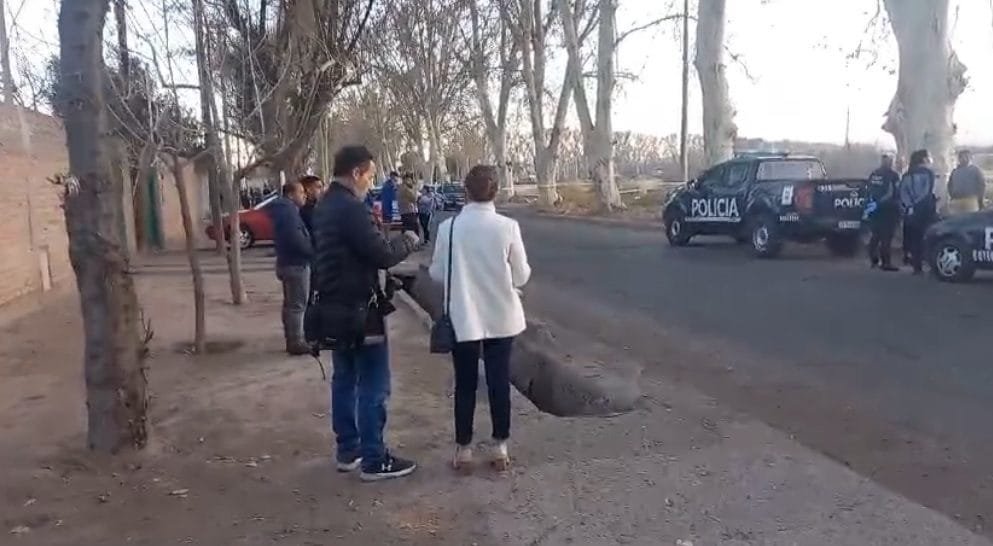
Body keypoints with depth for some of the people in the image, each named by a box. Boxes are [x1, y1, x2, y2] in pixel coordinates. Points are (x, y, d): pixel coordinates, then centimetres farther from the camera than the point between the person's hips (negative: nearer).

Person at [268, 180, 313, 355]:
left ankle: (292, 339, 24)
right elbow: (297, 239, -25)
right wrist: (314, 252, -15)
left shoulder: (284, 209, 16)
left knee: (290, 303, 15)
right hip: (296, 263, -11)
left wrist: (311, 251, 12)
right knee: (297, 305, -5)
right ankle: (296, 342, -1)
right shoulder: (289, 211, -17)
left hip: (287, 261, 11)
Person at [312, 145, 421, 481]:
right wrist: (408, 241, -4)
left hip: (334, 307, 10)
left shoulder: (325, 207, 11)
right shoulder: (352, 209, -20)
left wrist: (372, 225, 10)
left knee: (344, 380, 16)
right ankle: (374, 460, 6)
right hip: (358, 310, -10)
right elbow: (383, 256, -21)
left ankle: (348, 451, 26)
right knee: (373, 385, -1)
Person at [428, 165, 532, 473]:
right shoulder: (508, 227, -10)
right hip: (501, 318, 0)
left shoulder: (449, 227, -9)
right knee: (499, 382, 12)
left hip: (464, 318, 0)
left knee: (465, 385, 11)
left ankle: (463, 450, 20)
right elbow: (521, 276, -3)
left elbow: (437, 274, -1)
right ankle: (500, 447, 23)